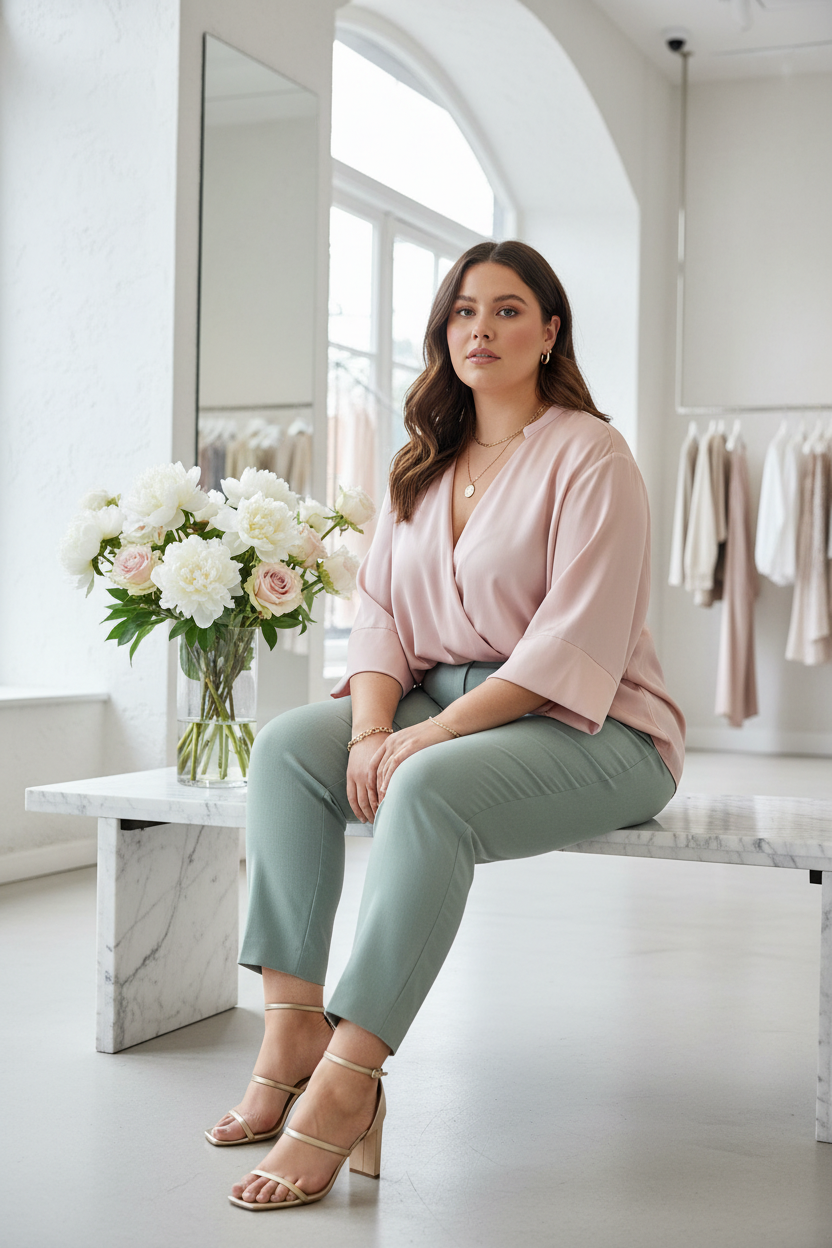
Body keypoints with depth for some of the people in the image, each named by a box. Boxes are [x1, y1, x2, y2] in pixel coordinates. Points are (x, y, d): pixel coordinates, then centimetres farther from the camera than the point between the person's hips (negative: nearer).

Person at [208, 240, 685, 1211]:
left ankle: (344, 1085, -34)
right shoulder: (422, 466, 14)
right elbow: (379, 610, 7)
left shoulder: (589, 457, -8)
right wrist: (373, 727, -14)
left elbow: (574, 645, -18)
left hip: (587, 727, -7)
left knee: (431, 788, -36)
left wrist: (432, 732, -25)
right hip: (442, 708, 7)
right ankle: (293, 1023, -21)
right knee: (288, 744, -18)